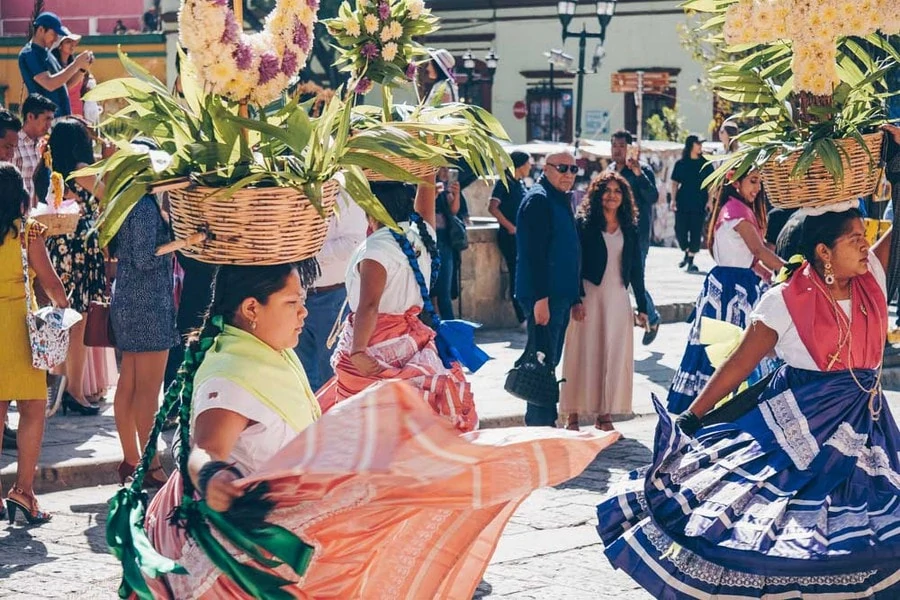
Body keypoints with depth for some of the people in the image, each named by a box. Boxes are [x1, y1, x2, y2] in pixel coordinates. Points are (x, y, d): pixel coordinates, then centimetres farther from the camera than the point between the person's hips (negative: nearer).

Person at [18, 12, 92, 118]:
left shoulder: (47, 54, 18)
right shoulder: (29, 54, -11)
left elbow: (67, 84, 20)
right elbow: (49, 84, -23)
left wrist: (83, 68, 2)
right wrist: (76, 64, -18)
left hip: (62, 116, 9)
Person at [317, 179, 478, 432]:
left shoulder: (377, 248, -19)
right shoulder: (422, 235, 1)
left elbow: (369, 305, -28)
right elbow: (427, 187, 17)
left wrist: (357, 351, -29)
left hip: (375, 351, -7)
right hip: (413, 341, 7)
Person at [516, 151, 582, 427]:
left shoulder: (561, 200, 19)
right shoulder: (538, 199, -11)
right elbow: (533, 253, -20)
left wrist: (575, 297, 20)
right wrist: (540, 298, -25)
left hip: (561, 296, 10)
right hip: (545, 297, -10)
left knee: (550, 362, 14)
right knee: (543, 362, -7)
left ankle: (546, 423, 21)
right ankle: (539, 425, -4)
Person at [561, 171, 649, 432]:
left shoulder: (629, 229, 10)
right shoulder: (584, 224, -2)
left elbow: (636, 269, 13)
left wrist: (642, 307, 11)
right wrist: (577, 298, -15)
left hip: (618, 298, 4)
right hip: (589, 296, -4)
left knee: (615, 356, 3)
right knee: (583, 353, -3)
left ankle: (605, 415, 10)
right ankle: (573, 415, 2)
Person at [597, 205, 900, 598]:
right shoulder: (785, 302, -12)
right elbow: (738, 365, -8)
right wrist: (691, 418, -7)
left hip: (865, 428, 4)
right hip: (798, 424, -4)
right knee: (760, 523, -2)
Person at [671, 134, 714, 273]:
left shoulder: (706, 164, 4)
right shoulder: (680, 164, 5)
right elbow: (675, 182, 8)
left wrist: (710, 201, -5)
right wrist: (673, 199, 0)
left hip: (699, 204, -1)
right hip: (682, 203, 1)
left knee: (696, 231, -2)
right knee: (680, 230, 1)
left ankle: (691, 261, 4)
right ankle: (686, 253, 26)